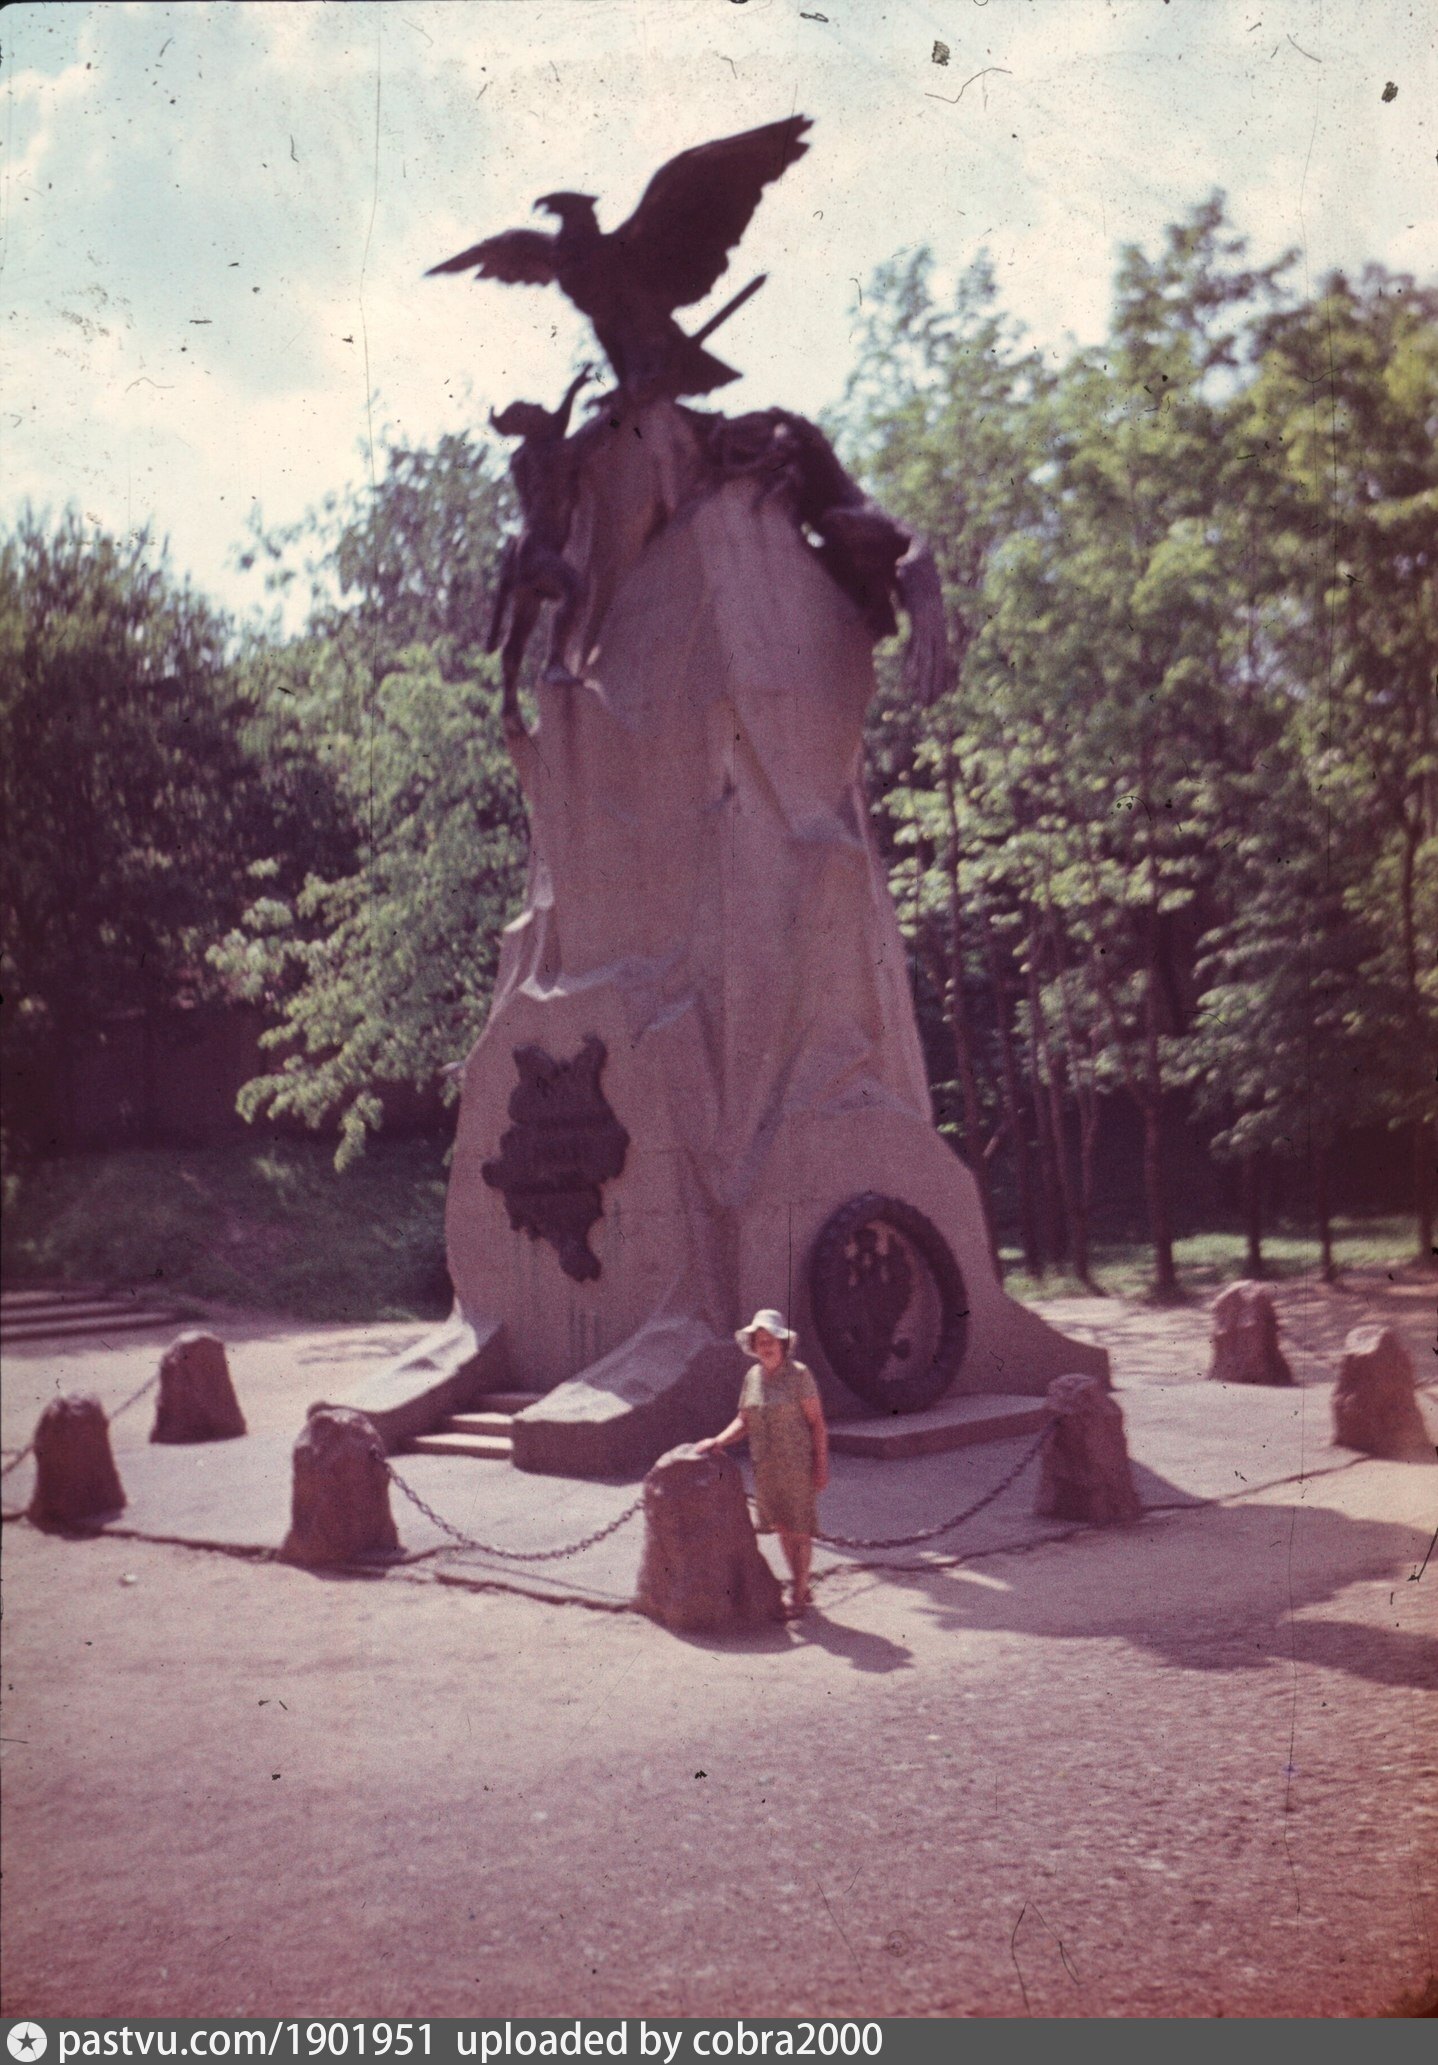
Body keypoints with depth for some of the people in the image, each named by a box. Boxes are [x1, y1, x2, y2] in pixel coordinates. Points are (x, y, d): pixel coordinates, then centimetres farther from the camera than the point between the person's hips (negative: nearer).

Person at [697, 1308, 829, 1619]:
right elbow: (743, 1421, 7)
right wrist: (719, 1441, -9)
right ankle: (802, 1588, 28)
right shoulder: (753, 1377, 4)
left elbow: (817, 1422, -10)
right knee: (782, 1528, 14)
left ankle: (798, 1597, 9)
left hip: (797, 1463, -6)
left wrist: (821, 1466, -12)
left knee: (799, 1529, 0)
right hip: (766, 1466, 6)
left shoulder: (799, 1375, -11)